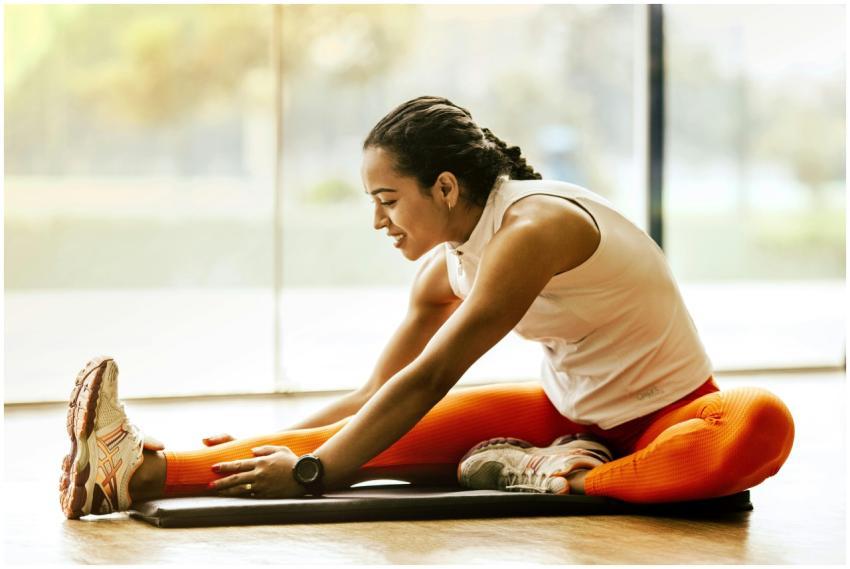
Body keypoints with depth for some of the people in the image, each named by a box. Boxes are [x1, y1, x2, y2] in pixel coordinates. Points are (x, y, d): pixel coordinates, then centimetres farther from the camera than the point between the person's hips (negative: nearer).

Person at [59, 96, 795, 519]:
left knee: (762, 425, -42)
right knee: (399, 434, -16)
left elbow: (428, 381, -29)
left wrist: (312, 471, -30)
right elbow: (375, 395, 9)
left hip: (664, 417, -6)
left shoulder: (533, 227, -25)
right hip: (569, 412, 6)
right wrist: (276, 445, -1)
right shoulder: (447, 270, 1)